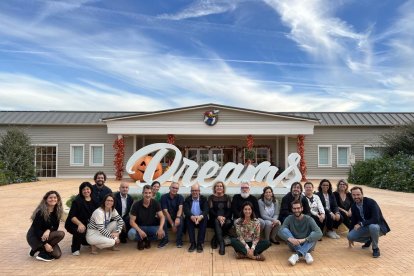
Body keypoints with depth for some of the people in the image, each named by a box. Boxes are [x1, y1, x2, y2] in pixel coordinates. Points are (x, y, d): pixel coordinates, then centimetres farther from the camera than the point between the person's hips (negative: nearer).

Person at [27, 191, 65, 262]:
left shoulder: (56, 211, -2)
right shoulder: (41, 212, -21)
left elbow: (55, 227, -1)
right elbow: (36, 228, -22)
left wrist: (48, 230, -25)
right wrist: (45, 244, -25)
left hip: (46, 235, 6)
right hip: (34, 236, -6)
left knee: (57, 255, -9)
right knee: (61, 234, -26)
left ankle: (40, 248, 13)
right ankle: (43, 253, -12)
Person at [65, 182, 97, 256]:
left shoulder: (94, 200, 2)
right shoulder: (77, 200, -14)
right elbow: (72, 216, -20)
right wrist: (80, 224, -35)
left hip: (87, 224, 6)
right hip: (74, 224, -5)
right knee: (80, 231, -34)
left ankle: (81, 241, 28)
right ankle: (75, 249, -6)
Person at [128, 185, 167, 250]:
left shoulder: (155, 203, -8)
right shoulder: (136, 205, -13)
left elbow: (162, 217, -14)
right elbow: (132, 221, -14)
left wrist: (160, 228, -33)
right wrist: (139, 231, -32)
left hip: (151, 227, 2)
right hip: (139, 227, -1)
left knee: (162, 234, -28)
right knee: (131, 234, -34)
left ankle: (148, 240, 6)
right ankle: (140, 240, 4)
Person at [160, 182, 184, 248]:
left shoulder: (180, 197, -4)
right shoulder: (164, 197, -9)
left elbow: (180, 208, -21)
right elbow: (165, 211, -16)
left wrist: (177, 217, -44)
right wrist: (172, 224, -25)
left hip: (177, 216, 0)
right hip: (167, 216, 0)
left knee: (180, 220, -33)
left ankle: (179, 240, -17)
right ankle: (165, 239, -14)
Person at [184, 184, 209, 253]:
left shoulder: (203, 199, 3)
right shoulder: (187, 199, 4)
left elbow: (206, 210, -13)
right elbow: (186, 210, -12)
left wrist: (201, 216, -36)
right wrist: (191, 216, -35)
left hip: (201, 218, 0)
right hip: (191, 219, 1)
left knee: (205, 218, -31)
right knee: (188, 219, -31)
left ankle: (200, 243, -28)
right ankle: (192, 243, -27)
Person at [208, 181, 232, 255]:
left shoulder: (227, 197, 12)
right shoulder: (211, 197, 9)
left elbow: (229, 210, 3)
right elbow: (211, 210, -2)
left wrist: (224, 217, -18)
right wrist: (218, 217, -20)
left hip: (225, 218, 1)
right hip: (215, 218, -1)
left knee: (228, 222, -32)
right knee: (217, 222, -35)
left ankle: (215, 240, -20)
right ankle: (222, 244, -44)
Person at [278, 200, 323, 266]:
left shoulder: (308, 219, -11)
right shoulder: (289, 219, -6)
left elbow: (319, 233, -26)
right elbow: (280, 231, -21)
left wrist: (304, 240, -39)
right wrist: (290, 239, -40)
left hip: (307, 245, -1)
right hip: (294, 245, 1)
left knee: (314, 234, -28)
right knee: (284, 230, -24)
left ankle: (297, 255, -43)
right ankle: (306, 254, -35)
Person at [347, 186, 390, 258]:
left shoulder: (371, 202, -24)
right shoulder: (353, 207, -4)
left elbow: (376, 219, -33)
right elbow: (353, 221, 7)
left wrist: (361, 224, -37)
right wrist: (351, 238, 12)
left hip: (377, 226, -6)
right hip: (365, 228, 6)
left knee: (373, 227, -40)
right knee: (350, 236, -15)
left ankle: (375, 248, -14)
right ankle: (369, 239, 14)